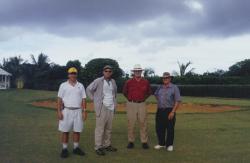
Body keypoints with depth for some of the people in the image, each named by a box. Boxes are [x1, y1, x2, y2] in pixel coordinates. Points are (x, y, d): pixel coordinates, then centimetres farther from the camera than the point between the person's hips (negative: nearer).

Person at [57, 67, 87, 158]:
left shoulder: (80, 86, 8)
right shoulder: (63, 85, 2)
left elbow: (83, 99, 6)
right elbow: (59, 99, 0)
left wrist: (84, 111, -2)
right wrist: (59, 111, -8)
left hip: (78, 111, 2)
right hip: (66, 111, -2)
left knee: (77, 130, 6)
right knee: (65, 130, 1)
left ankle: (76, 148, 17)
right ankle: (64, 149, 10)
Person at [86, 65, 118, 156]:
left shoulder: (113, 81, 11)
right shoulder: (98, 81, -6)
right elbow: (89, 89, -1)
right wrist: (94, 99, -3)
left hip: (111, 108, 6)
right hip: (102, 107, -6)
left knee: (108, 128, 11)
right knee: (100, 128, -6)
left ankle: (107, 145, 20)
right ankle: (98, 147, 0)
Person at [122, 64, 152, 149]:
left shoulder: (146, 82, 2)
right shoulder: (129, 82, -2)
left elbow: (149, 92, 18)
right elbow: (124, 92, 14)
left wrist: (143, 98, 10)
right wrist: (130, 99, 10)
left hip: (142, 104, 1)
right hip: (131, 104, -1)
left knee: (143, 123, 2)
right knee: (131, 123, 3)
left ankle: (144, 142, 10)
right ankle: (131, 141, 14)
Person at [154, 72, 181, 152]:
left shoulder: (174, 88, -6)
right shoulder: (160, 88, 9)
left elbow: (178, 101, -11)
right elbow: (156, 95, 31)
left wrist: (173, 112, -18)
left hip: (170, 111, -5)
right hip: (160, 111, 5)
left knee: (170, 129, 3)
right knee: (159, 128, 8)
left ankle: (169, 145, 16)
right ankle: (161, 143, 23)